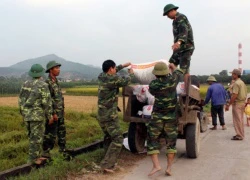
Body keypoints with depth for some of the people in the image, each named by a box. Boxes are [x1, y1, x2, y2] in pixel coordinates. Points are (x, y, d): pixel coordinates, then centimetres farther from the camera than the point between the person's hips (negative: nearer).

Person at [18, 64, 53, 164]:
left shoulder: (25, 84, 7)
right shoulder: (43, 85, -12)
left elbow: (21, 101, 11)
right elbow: (47, 102, -15)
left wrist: (23, 114, 20)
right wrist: (50, 116, -7)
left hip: (27, 116, 7)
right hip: (37, 116, -7)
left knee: (33, 137, 17)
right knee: (36, 138, 1)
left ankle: (36, 156, 24)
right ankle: (32, 159, 7)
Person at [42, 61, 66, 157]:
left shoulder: (56, 82, 13)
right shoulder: (47, 83, -16)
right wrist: (53, 113, -22)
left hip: (60, 113, 9)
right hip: (53, 114, -9)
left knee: (62, 132, 16)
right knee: (51, 133, -3)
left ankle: (62, 149, 28)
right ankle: (46, 152, 7)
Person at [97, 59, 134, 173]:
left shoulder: (101, 77, 6)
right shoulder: (113, 79, -17)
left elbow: (110, 73, 28)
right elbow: (126, 81, -2)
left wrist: (123, 66, 30)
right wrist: (131, 73, 18)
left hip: (101, 114, 9)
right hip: (110, 115, -9)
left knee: (108, 138, 19)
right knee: (117, 139, -6)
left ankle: (108, 162, 26)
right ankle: (106, 165, -10)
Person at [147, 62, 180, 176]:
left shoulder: (153, 85, -11)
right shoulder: (172, 80, -7)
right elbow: (177, 73, 16)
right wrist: (174, 67, 37)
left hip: (157, 116, -2)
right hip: (171, 117, 2)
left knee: (152, 140, 8)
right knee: (171, 142, 11)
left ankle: (156, 165, -3)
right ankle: (169, 168, 8)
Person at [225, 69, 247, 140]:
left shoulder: (236, 83, -16)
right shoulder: (242, 82, 14)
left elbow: (234, 95, -23)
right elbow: (245, 93, 17)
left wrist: (228, 104, -19)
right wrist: (244, 103, 21)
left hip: (237, 103, -10)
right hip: (242, 102, 10)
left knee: (237, 120, -3)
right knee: (241, 119, 15)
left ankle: (239, 136, 1)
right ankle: (241, 134, 22)